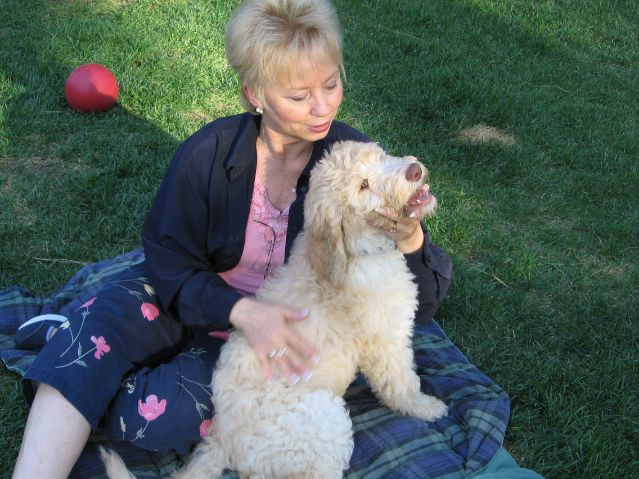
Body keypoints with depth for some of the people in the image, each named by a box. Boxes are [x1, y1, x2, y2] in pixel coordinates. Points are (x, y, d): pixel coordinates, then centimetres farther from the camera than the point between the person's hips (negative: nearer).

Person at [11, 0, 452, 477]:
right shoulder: (208, 155, -18)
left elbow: (420, 304, -15)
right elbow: (171, 264, -10)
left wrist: (410, 241, -40)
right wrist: (239, 310, -30)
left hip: (286, 328, -1)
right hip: (197, 302, 1)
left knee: (161, 416, -22)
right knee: (100, 319, -30)